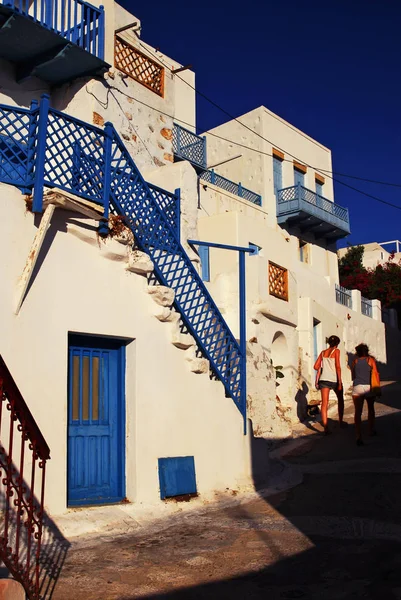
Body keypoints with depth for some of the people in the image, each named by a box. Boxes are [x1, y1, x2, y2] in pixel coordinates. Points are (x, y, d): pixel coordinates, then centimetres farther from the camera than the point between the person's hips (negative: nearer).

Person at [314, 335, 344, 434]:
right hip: (334, 379, -3)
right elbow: (337, 366, -9)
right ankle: (340, 422, 29)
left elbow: (316, 366, 9)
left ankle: (326, 428, -11)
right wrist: (339, 382, -10)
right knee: (340, 400, 21)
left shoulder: (323, 352, 12)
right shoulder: (336, 351, -2)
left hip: (324, 379, 3)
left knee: (324, 403, -2)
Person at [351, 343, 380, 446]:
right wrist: (378, 388, 1)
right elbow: (376, 374, -2)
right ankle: (371, 430, 34)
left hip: (357, 388, 0)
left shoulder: (355, 362, 11)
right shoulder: (371, 359, 4)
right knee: (371, 408, 24)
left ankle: (358, 436, -18)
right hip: (369, 387, 0)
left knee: (358, 412, -5)